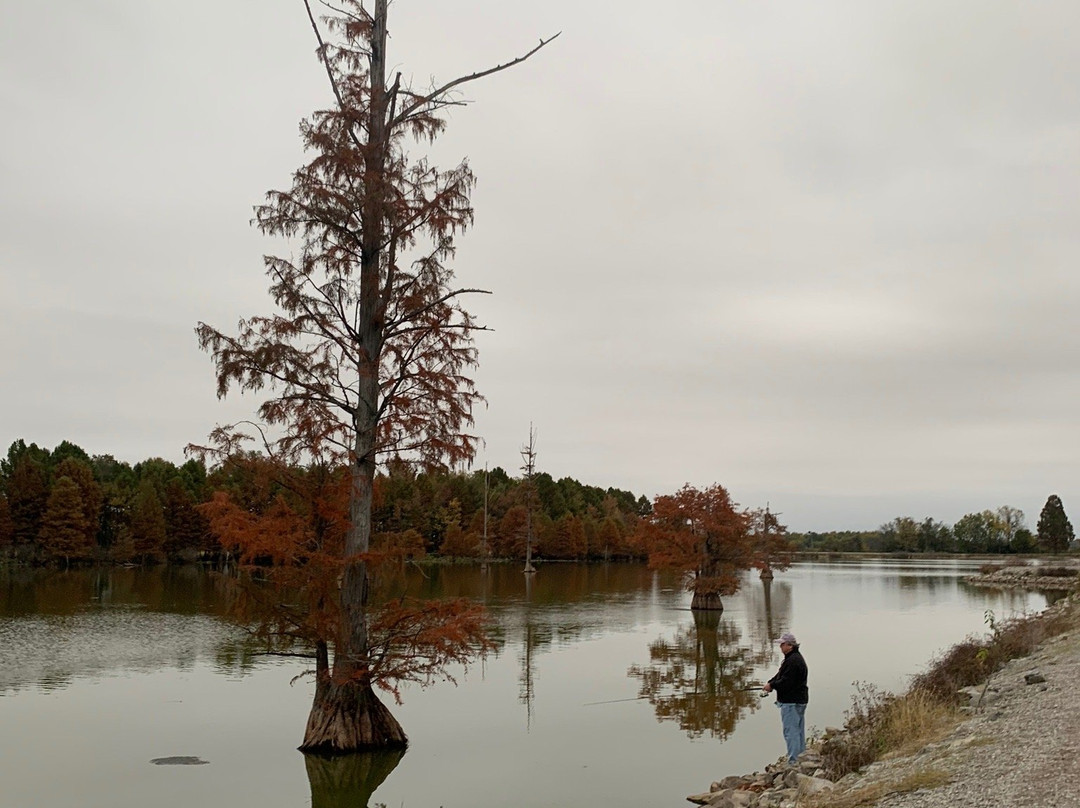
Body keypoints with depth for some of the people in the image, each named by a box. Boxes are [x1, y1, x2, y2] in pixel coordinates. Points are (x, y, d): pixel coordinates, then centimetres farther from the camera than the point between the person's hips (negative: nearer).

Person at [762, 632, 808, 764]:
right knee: (799, 731, 17)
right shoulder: (797, 657, 16)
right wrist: (770, 683, 6)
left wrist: (772, 685, -10)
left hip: (791, 702, -11)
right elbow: (781, 675, 20)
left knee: (791, 731, -8)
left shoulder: (793, 661, -21)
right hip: (800, 700, 11)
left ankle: (793, 761, -6)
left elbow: (786, 682, -24)